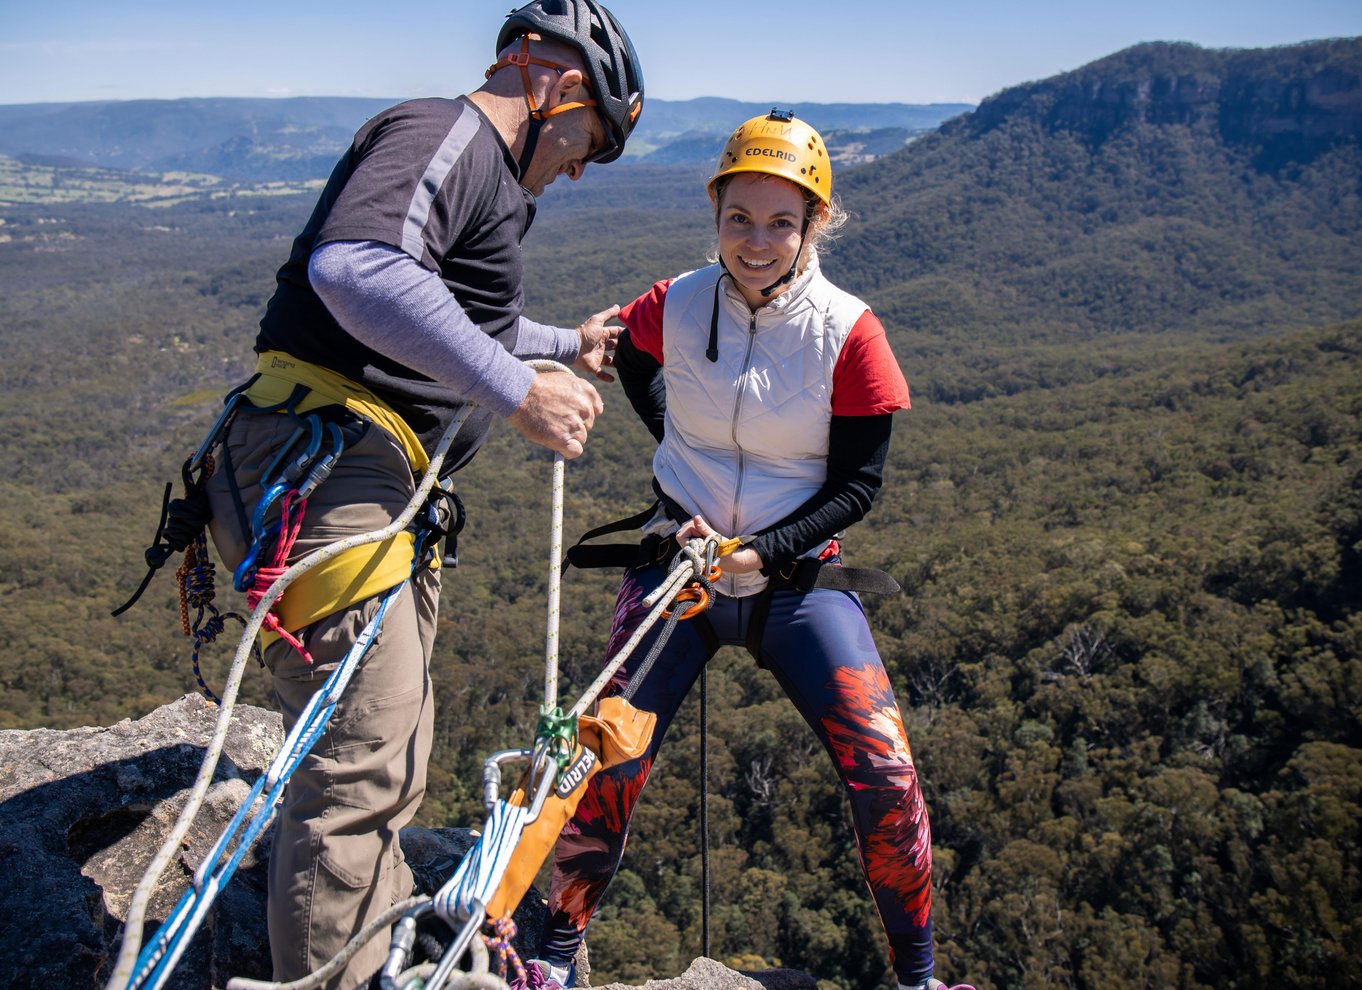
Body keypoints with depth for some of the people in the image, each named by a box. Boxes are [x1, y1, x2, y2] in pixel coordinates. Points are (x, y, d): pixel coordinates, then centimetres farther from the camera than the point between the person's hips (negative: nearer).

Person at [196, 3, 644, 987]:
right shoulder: (444, 133, -10)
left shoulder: (482, 171, 24)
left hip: (390, 495, 11)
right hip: (324, 473, -11)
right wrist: (520, 390, -27)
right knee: (360, 765, -9)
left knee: (390, 761, 20)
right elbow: (353, 267, -31)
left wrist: (564, 345, 51)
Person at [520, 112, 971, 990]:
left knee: (884, 774, -10)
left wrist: (765, 551, -18)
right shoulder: (675, 306, -5)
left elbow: (858, 485, -7)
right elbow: (632, 358, 20)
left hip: (798, 573, -1)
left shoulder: (847, 331, -10)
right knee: (609, 754, -9)